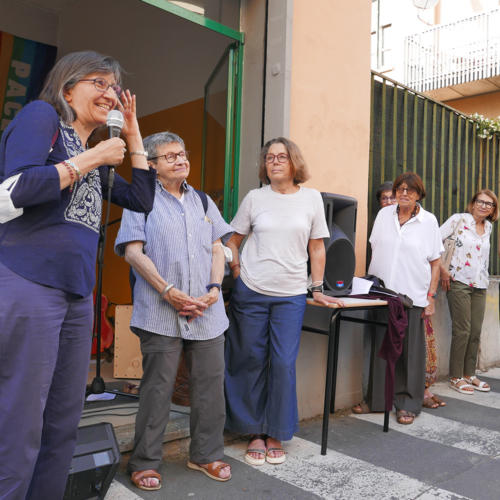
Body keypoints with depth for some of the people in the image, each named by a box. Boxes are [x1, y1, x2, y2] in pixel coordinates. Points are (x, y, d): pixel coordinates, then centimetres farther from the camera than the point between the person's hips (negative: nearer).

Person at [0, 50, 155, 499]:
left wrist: (133, 133, 19)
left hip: (78, 293, 8)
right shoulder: (41, 115, 2)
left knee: (64, 424, 12)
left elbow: (142, 200, 20)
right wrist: (91, 159, -6)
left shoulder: (95, 156, 22)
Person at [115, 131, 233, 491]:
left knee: (211, 384, 8)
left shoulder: (203, 201, 18)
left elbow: (217, 249, 14)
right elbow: (133, 251, -5)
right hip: (161, 313, -4)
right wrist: (168, 292, -14)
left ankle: (207, 455, 25)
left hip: (207, 312, 5)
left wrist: (215, 288, -3)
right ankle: (145, 462, 18)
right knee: (158, 388, 1)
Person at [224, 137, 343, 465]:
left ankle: (276, 435, 19)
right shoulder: (255, 198, 4)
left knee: (283, 364, -1)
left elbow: (317, 247, 8)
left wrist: (317, 288, 5)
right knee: (251, 361, 7)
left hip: (291, 296, 0)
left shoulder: (311, 198, 5)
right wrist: (237, 271, 0)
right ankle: (256, 432, 24)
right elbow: (233, 240, 12)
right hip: (251, 292, 1)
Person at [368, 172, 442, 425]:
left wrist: (431, 297, -3)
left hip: (412, 296, -2)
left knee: (411, 351, 2)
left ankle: (408, 404, 14)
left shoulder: (428, 221, 1)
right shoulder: (383, 215, 7)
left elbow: (435, 262, 3)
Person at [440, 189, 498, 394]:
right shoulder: (459, 219, -7)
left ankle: (469, 374, 21)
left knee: (476, 332, 8)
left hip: (480, 285, 6)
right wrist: (442, 270, -15)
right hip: (459, 283, -6)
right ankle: (456, 377, 7)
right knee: (462, 331, -4)